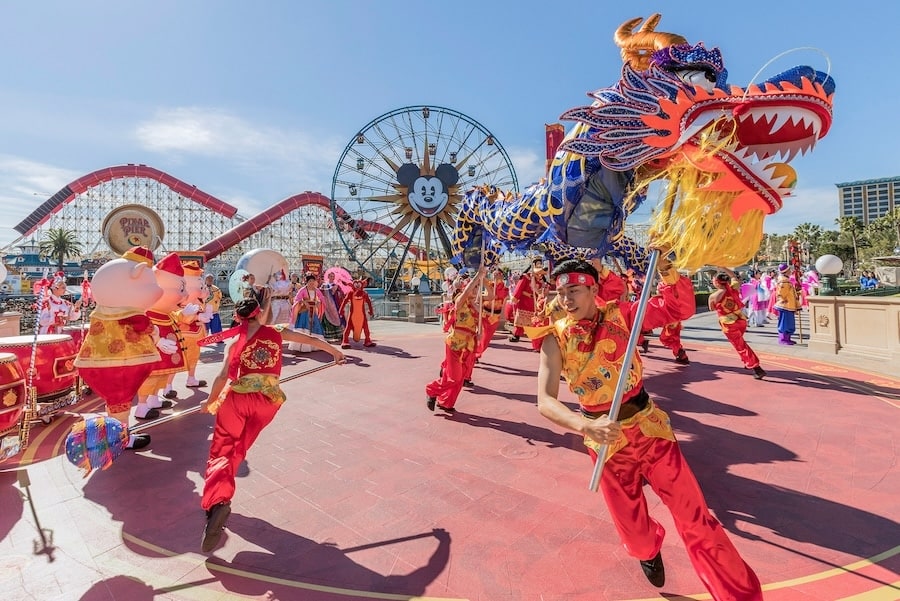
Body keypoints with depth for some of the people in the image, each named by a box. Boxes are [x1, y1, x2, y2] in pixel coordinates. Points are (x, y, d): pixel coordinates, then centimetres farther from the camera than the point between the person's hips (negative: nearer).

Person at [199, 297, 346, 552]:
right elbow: (311, 340, 17)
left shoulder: (235, 341, 6)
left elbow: (223, 377, -2)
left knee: (222, 451, 4)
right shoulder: (277, 332, 9)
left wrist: (210, 402, 14)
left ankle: (218, 503, -18)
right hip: (268, 401, 1)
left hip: (238, 397, -1)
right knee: (237, 451, 19)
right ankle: (220, 502, 22)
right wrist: (335, 351, 30)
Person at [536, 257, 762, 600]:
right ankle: (648, 551, 56)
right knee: (631, 525, 20)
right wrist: (586, 426, -39)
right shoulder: (556, 338, -13)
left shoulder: (621, 316, -8)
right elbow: (545, 401, -22)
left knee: (695, 517, 6)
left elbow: (680, 308, -10)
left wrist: (666, 270, -27)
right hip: (606, 439, 1)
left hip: (649, 428, 0)